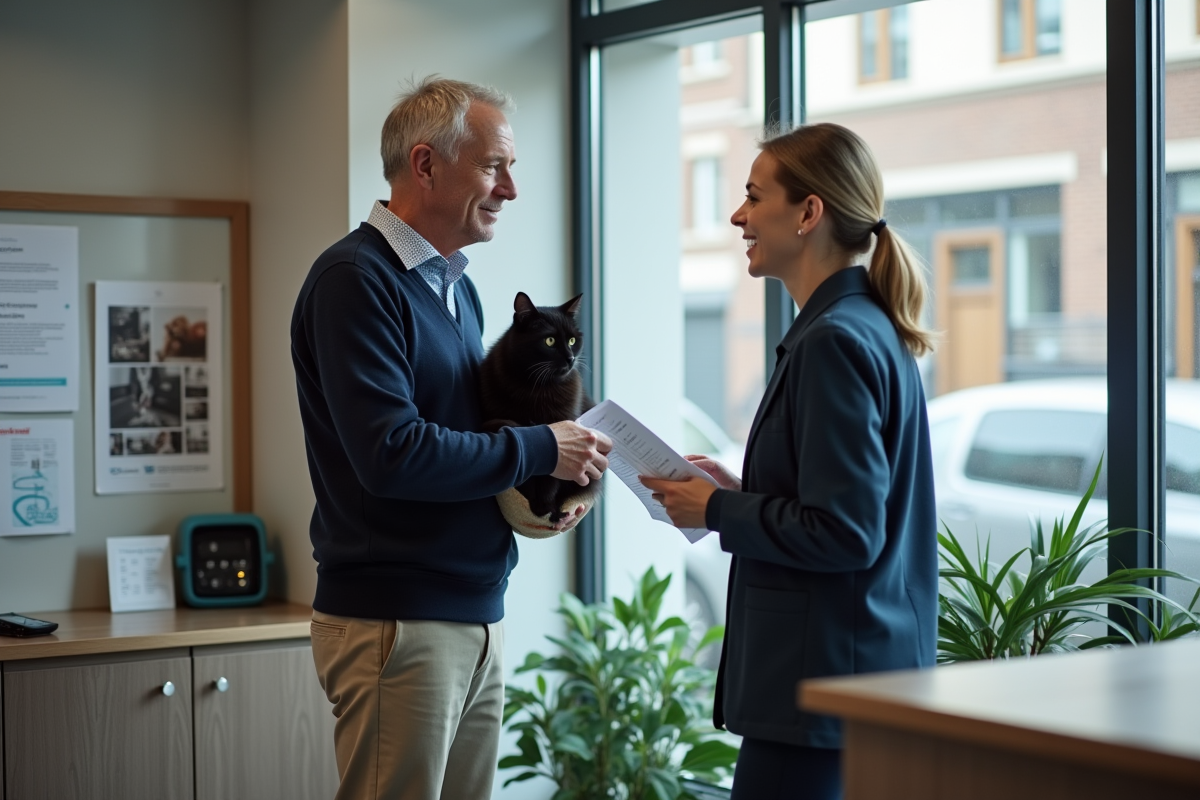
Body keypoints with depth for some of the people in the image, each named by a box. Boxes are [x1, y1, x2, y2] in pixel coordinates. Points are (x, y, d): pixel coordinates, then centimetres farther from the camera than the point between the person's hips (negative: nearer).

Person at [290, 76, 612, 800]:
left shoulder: (457, 287, 16)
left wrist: (545, 488, 2)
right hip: (395, 622, -8)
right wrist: (538, 449, -13)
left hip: (476, 613, 9)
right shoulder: (356, 279, -13)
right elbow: (391, 453, -23)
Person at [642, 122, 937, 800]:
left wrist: (717, 510, -10)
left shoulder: (833, 342, -17)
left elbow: (844, 532, -21)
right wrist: (739, 490, 11)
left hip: (823, 681, -10)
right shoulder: (872, 328, 13)